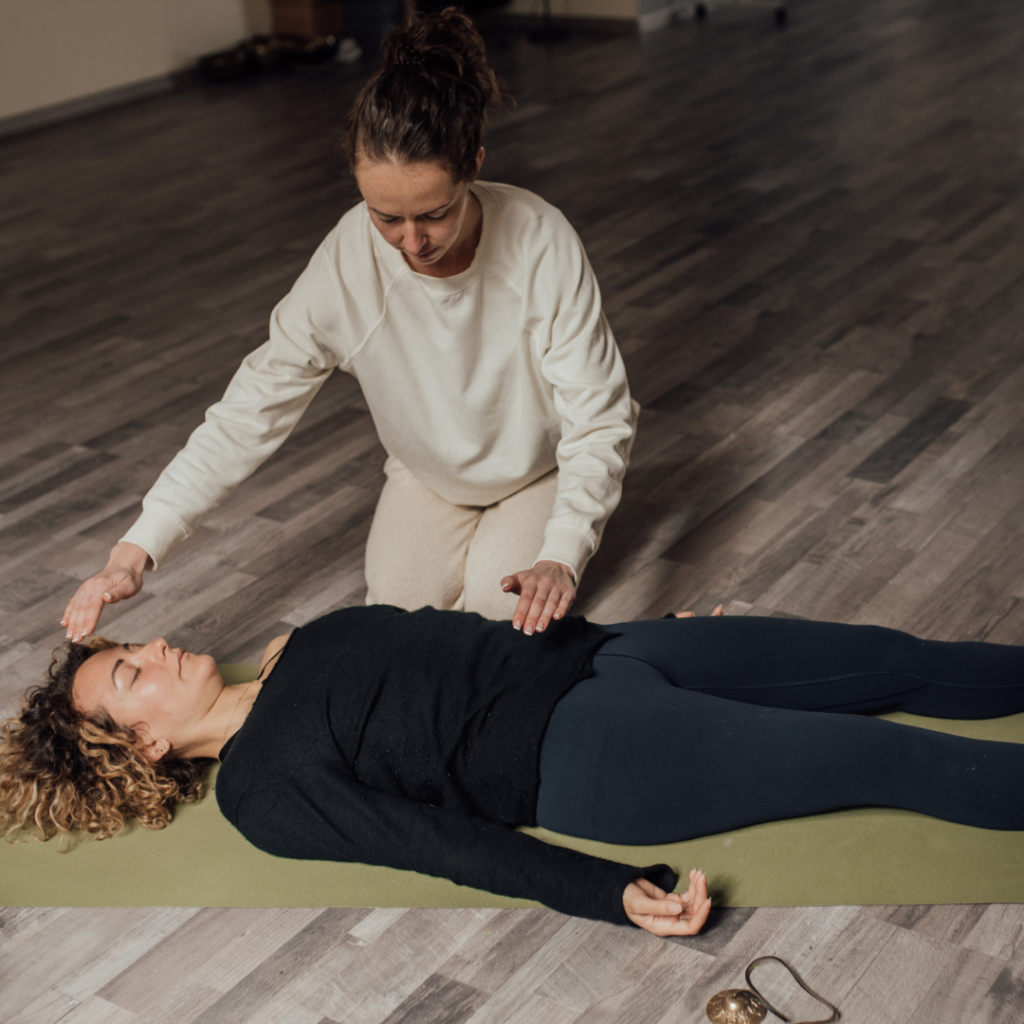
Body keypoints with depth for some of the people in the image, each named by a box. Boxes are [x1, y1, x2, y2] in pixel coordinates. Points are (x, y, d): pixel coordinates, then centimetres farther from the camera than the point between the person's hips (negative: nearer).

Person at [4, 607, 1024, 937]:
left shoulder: (303, 645, 16)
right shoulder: (264, 790, -6)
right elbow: (439, 839, -15)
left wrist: (638, 624, 23)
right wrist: (614, 894, -24)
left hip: (596, 653, 7)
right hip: (586, 755, -7)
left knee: (895, 660, 6)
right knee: (894, 757, -11)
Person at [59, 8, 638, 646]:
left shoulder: (542, 245, -36)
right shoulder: (346, 263, -30)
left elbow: (599, 418, -31)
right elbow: (250, 414, -27)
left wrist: (562, 554, -47)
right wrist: (135, 552, -36)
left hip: (542, 465, -2)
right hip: (430, 470, 2)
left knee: (496, 605, -14)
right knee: (400, 601, -3)